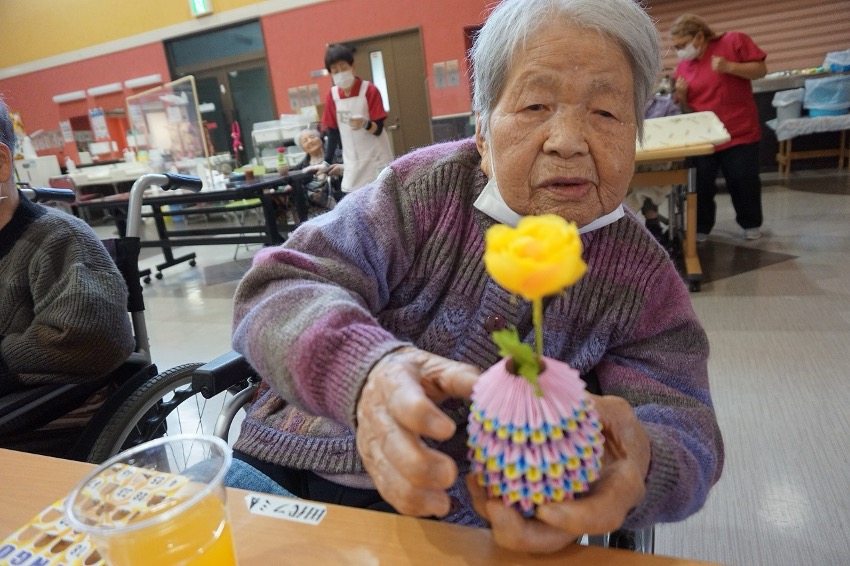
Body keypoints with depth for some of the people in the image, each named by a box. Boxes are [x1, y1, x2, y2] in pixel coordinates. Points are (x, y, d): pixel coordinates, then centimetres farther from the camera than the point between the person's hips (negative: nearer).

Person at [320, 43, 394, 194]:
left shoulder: (369, 90, -10)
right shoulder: (332, 95, 2)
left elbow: (379, 129, -13)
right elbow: (333, 132, 9)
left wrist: (365, 124, -35)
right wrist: (327, 163, 5)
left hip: (376, 161, -3)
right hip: (353, 165, 4)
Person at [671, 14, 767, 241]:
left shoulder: (734, 41, -4)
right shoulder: (682, 66, 5)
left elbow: (761, 69, -4)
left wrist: (730, 67, -18)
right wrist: (681, 96, -10)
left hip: (740, 132, -2)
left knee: (744, 180, 4)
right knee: (700, 184, 1)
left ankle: (751, 224, 24)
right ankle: (701, 228, 17)